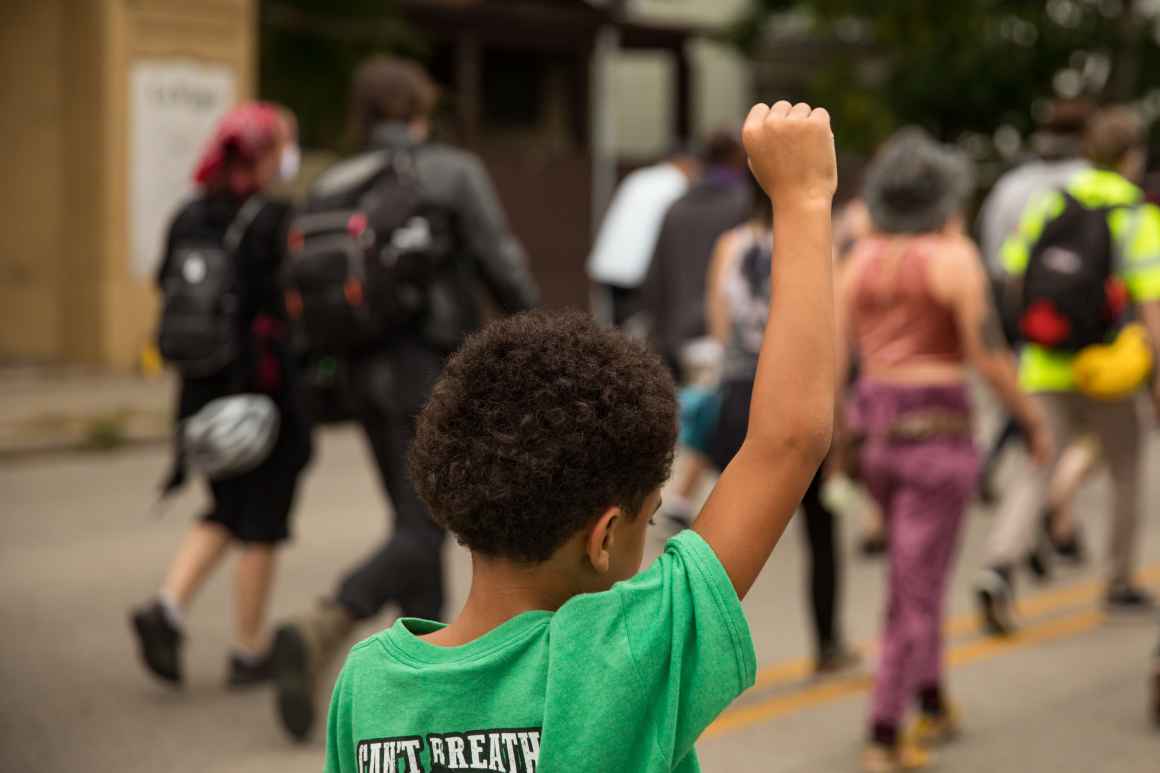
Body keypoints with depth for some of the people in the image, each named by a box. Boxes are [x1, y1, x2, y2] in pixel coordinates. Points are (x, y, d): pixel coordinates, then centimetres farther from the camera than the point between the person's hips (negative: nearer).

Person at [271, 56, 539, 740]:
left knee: (416, 523, 17)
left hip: (367, 372, 6)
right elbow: (502, 267, -10)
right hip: (432, 371, -6)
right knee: (423, 535, -6)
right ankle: (319, 633, -27)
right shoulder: (454, 172, -6)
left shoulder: (331, 187, 8)